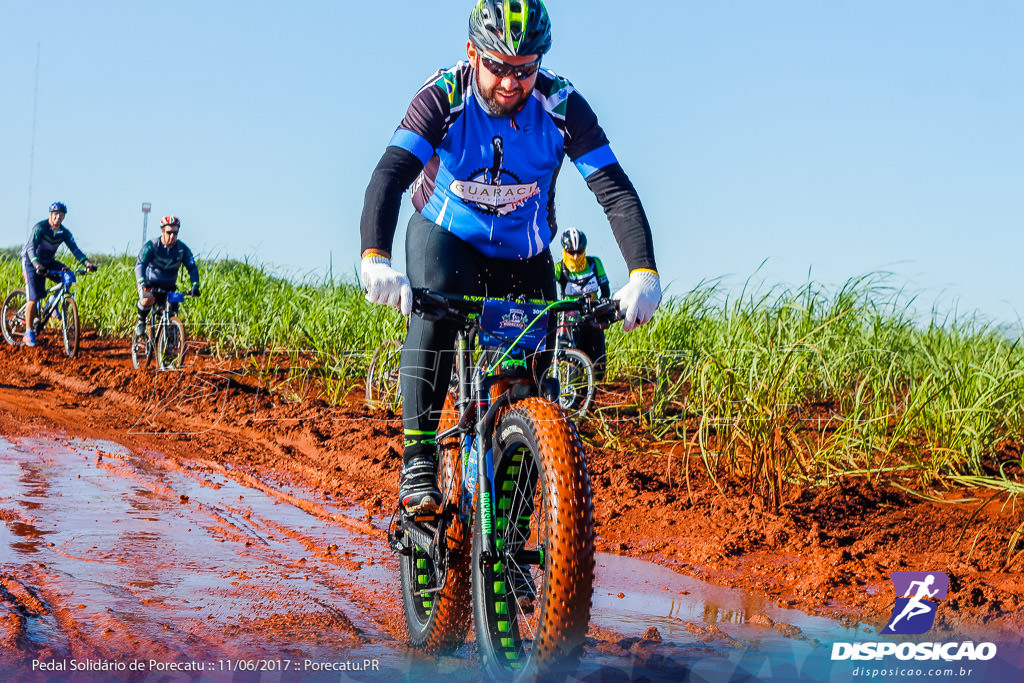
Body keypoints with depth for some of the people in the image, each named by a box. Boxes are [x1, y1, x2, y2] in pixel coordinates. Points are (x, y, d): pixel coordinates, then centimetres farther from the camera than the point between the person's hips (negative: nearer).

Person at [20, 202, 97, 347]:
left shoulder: (64, 233, -6)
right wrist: (37, 266, -49)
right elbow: (31, 248, -32)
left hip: (48, 261, 5)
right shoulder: (40, 228, -22)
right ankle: (29, 332, -5)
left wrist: (87, 263, -31)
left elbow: (75, 249, -13)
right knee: (34, 298, -14)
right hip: (31, 262, -5)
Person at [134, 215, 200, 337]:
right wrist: (142, 283, -46)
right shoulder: (151, 246, -17)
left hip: (168, 286, 3)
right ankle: (141, 322, -7)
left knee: (172, 314, -11)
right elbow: (140, 264, -27)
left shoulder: (182, 248, -9)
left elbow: (192, 268, -14)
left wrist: (195, 286, -33)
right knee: (148, 299, -34)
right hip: (150, 283, -3)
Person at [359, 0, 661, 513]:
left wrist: (644, 274, -42)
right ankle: (418, 460, -31)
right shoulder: (444, 96, -25)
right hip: (445, 234, -2)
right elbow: (389, 176, -36)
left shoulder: (562, 106, -22)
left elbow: (615, 190, -26)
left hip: (523, 255, 2)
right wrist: (375, 258, -55)